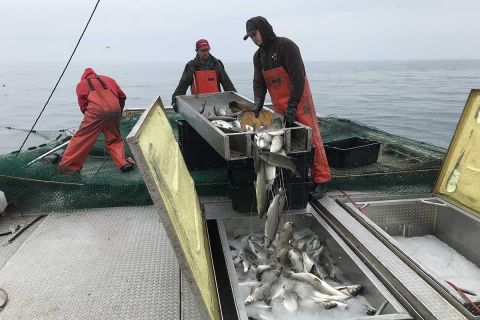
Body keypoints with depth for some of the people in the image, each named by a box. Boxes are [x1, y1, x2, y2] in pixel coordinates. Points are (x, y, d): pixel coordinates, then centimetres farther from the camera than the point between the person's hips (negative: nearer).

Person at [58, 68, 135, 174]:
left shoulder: (81, 84, 26)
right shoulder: (109, 79, 33)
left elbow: (83, 105, 16)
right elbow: (122, 96, 24)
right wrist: (119, 112, 36)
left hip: (96, 110, -2)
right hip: (114, 109, 3)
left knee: (81, 138, 5)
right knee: (114, 139, 20)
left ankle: (67, 166, 10)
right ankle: (123, 163, 11)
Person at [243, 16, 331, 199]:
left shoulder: (285, 46, -12)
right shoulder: (258, 56, 11)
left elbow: (298, 77, -18)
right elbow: (258, 82, 9)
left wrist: (292, 107, -21)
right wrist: (258, 104, -8)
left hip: (298, 102, -7)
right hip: (279, 107, 7)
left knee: (310, 139, -8)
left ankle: (321, 181, -1)